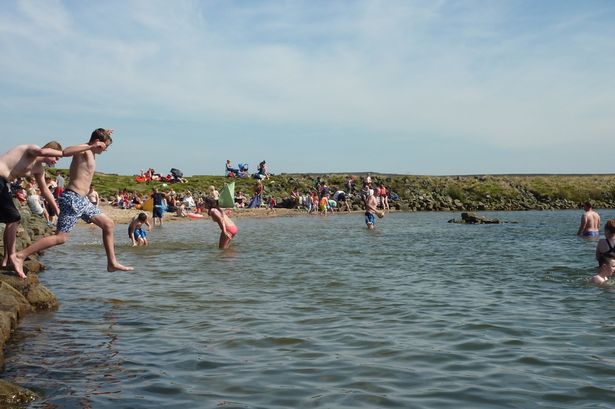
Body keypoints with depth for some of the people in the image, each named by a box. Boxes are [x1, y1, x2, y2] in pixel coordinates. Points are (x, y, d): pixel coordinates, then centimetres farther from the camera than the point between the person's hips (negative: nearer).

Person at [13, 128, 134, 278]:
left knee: (108, 224, 12)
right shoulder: (83, 150, -11)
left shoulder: (90, 152, 17)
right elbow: (65, 152, -34)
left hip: (81, 200, 10)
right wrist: (90, 146, -34)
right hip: (72, 199, -10)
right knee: (61, 237, -14)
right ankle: (20, 256, -11)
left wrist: (104, 135, 34)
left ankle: (112, 263, 16)